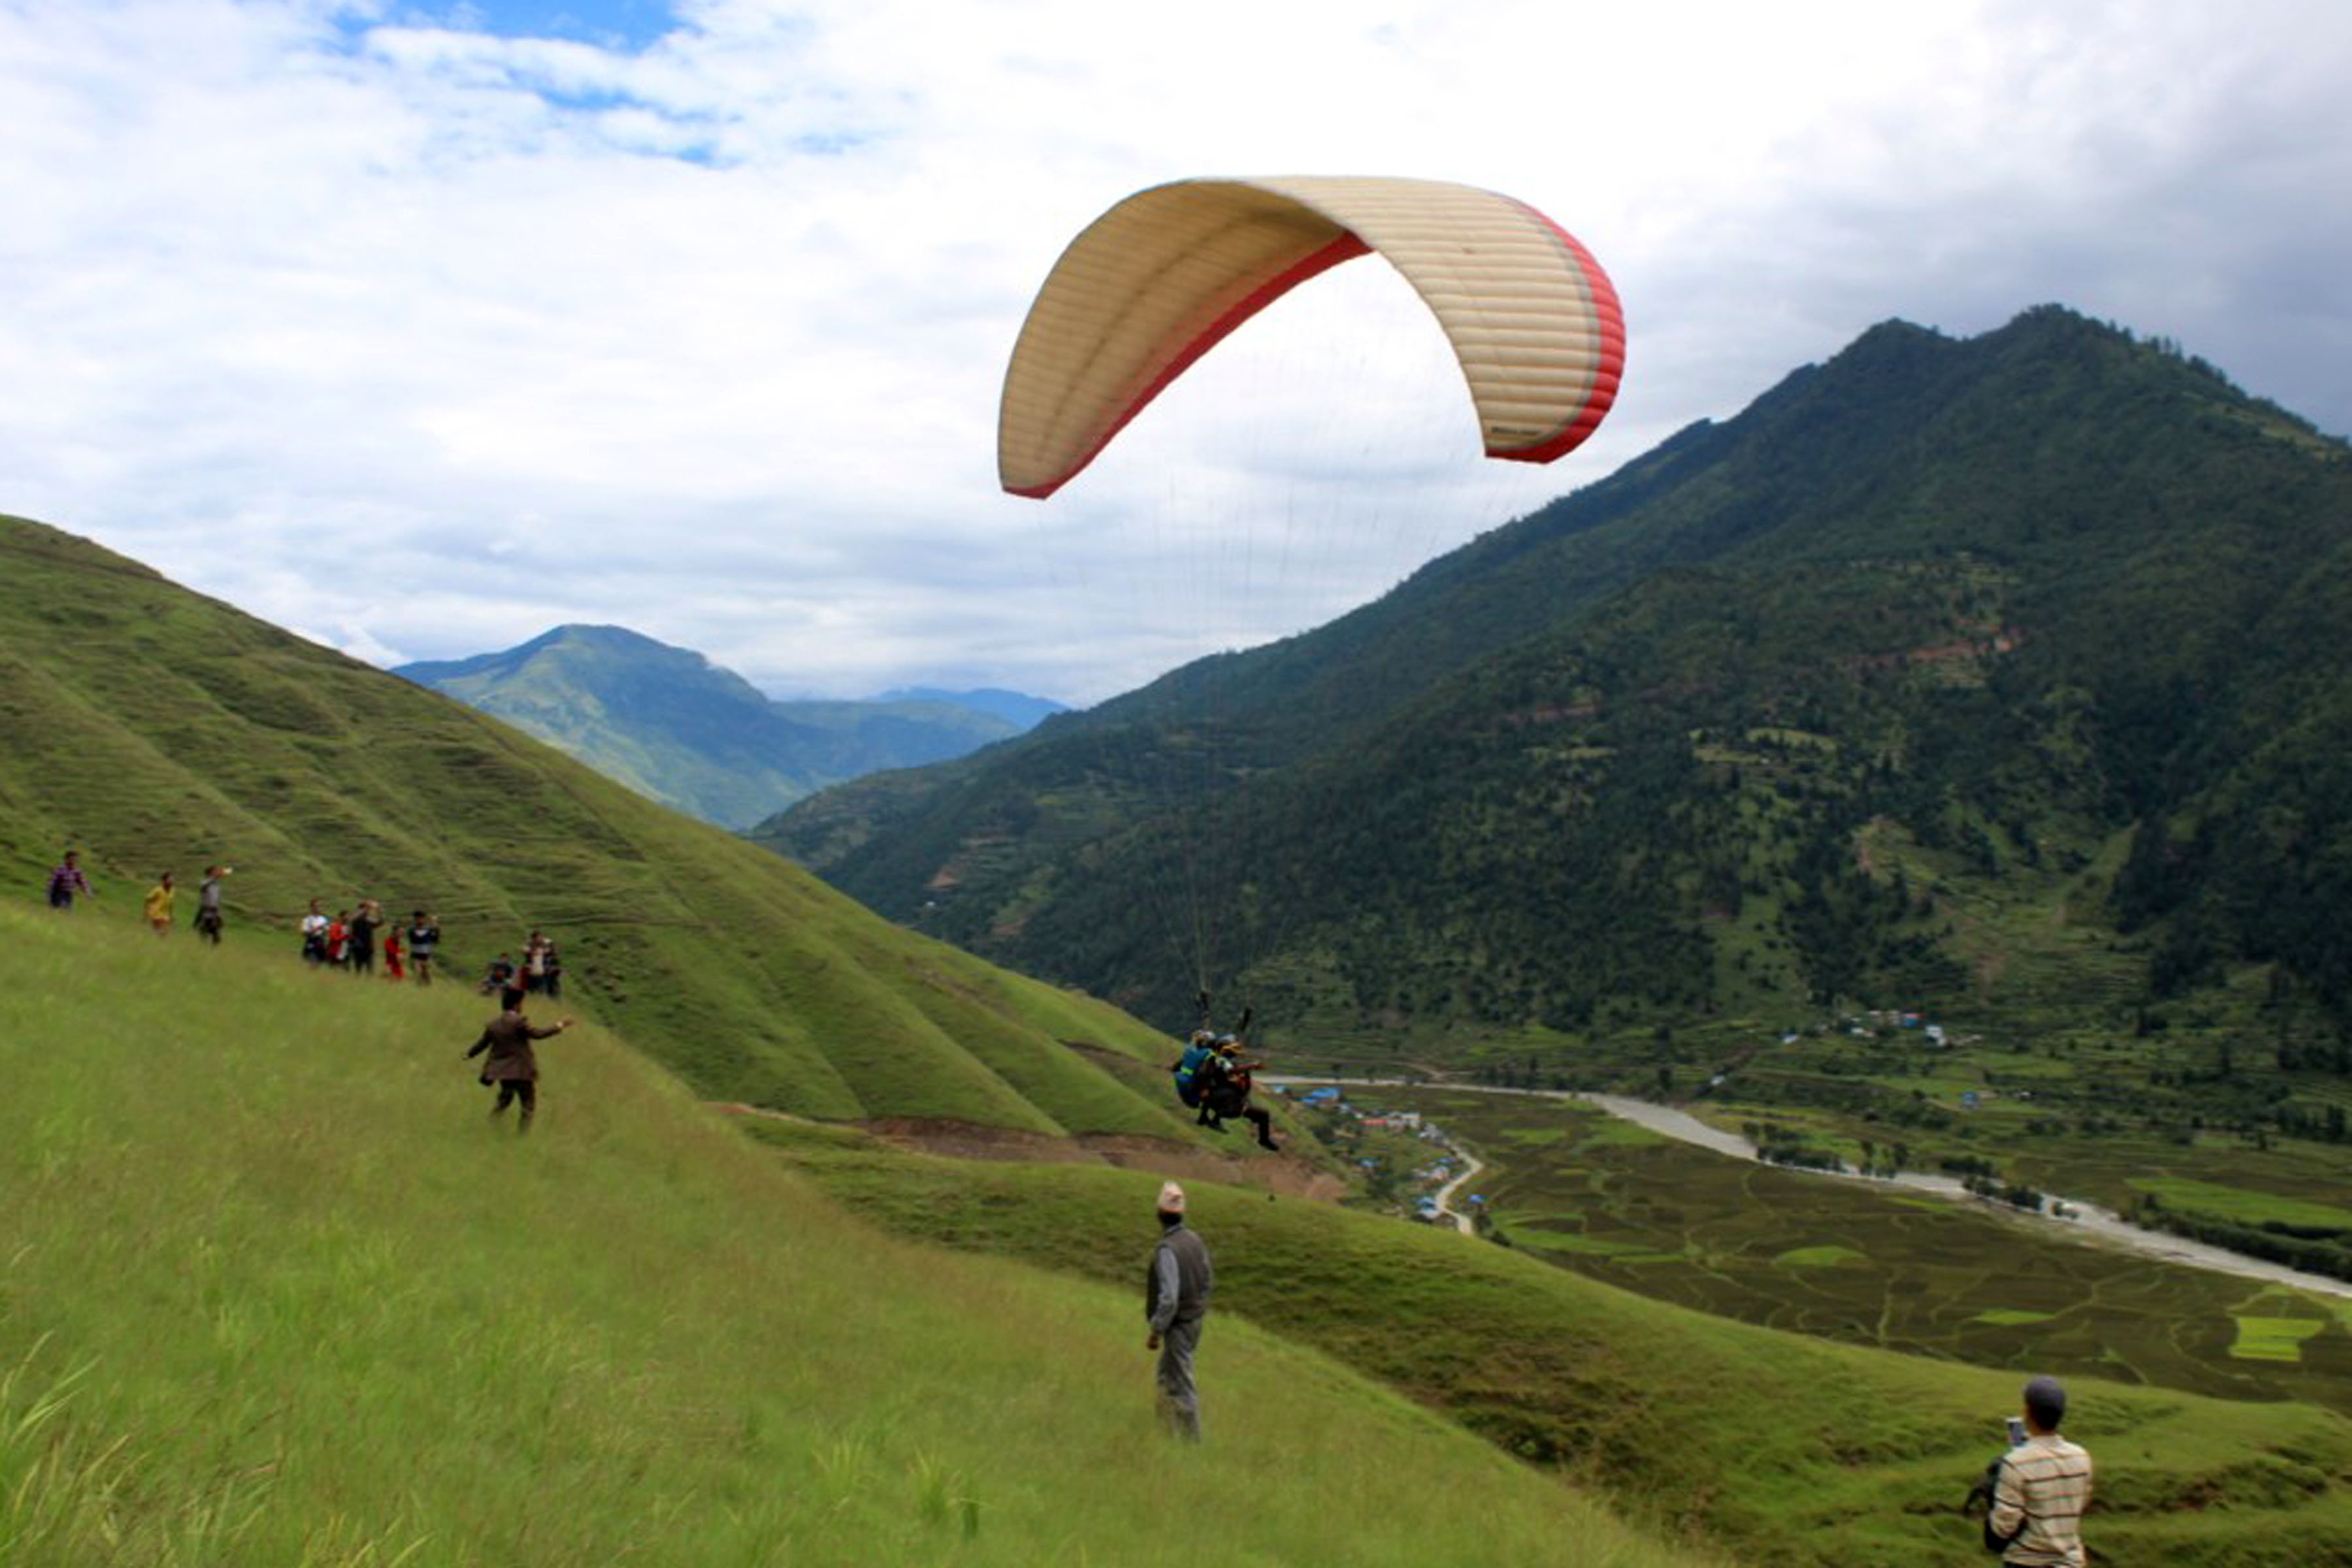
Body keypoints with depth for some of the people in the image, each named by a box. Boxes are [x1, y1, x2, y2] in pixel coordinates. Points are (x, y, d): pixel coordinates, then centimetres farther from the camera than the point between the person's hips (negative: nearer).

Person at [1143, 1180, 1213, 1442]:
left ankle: (1192, 1440, 10)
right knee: (1164, 1378, 25)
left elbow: (1168, 1299, -29)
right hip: (1194, 1320, 9)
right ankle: (1168, 1428, 36)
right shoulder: (1195, 1241, -1)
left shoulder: (1167, 1250, -26)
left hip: (1177, 1326, -9)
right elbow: (1208, 1281, 10)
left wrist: (1155, 1332, -19)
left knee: (1181, 1387, 2)